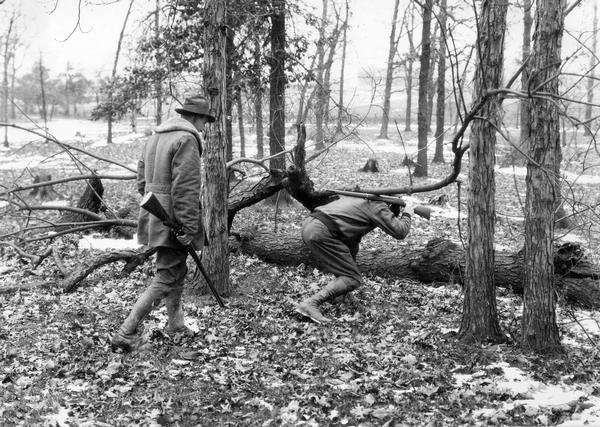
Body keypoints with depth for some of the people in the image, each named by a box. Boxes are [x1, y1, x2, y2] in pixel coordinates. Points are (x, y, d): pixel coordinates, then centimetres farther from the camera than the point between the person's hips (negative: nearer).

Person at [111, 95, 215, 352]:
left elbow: (142, 176, 19)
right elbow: (185, 188, -22)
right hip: (171, 220, -10)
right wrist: (188, 227, -21)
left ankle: (176, 325, 33)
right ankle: (126, 334, -6)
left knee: (176, 271, 22)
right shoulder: (187, 140, -16)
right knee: (166, 278, -4)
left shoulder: (155, 136, 14)